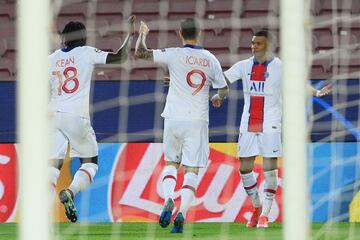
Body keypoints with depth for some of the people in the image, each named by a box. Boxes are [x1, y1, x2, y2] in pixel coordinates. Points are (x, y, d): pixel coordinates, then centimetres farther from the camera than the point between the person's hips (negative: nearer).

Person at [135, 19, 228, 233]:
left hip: (174, 119, 0)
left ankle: (168, 199, -9)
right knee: (191, 169, 1)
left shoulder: (174, 55, -5)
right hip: (198, 121, 0)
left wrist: (143, 34, 14)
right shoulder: (210, 59, 3)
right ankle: (182, 212, -16)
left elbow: (140, 53, -5)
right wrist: (218, 98, 33)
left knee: (171, 162, 17)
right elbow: (223, 90, 11)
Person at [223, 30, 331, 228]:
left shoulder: (279, 67, -3)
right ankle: (257, 207, 23)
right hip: (248, 125, 4)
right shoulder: (244, 66, 7)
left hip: (270, 126, -4)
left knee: (269, 169, -6)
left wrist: (316, 92, -31)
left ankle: (265, 214, 0)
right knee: (244, 169, 4)